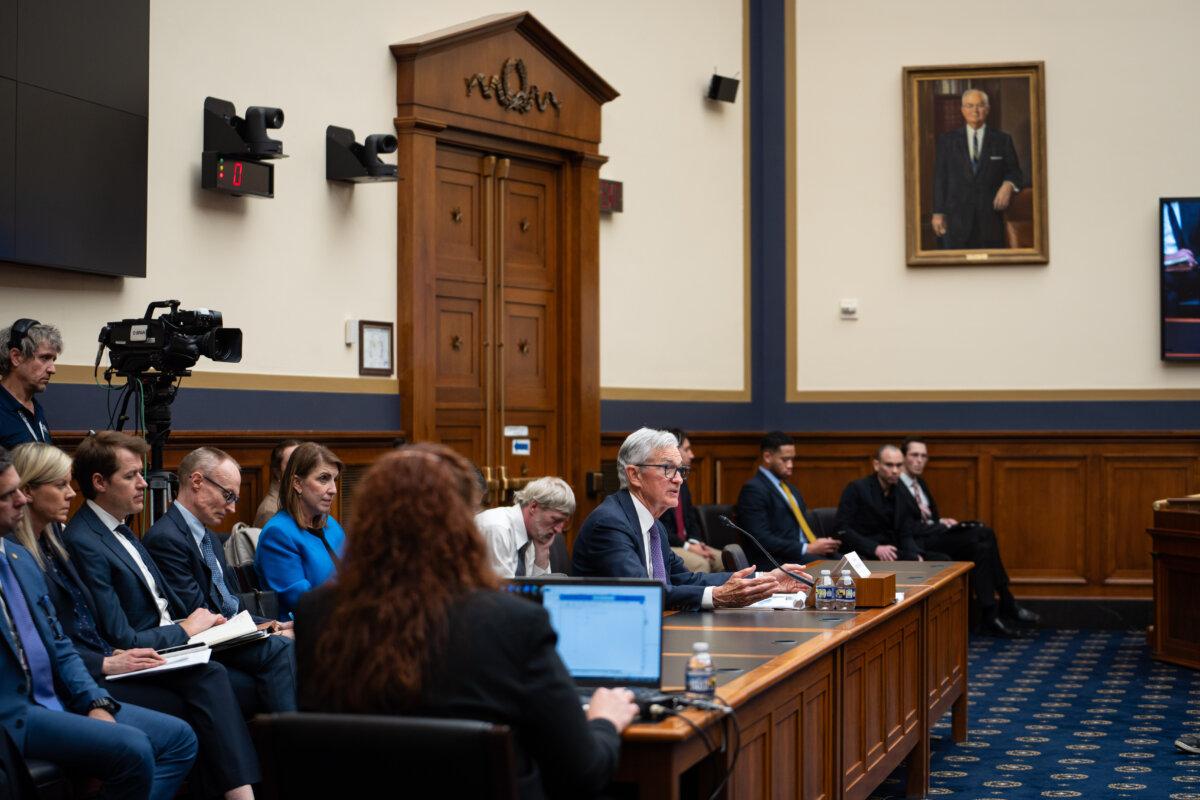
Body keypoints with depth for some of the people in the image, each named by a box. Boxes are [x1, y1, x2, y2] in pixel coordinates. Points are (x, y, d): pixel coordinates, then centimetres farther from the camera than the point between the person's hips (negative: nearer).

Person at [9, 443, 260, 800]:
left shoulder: (52, 538, 17)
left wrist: (115, 654, 5)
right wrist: (107, 664, -18)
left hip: (96, 661, 8)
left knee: (209, 674, -16)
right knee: (195, 706, -20)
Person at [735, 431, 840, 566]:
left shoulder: (791, 489, 24)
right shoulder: (754, 489, -6)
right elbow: (761, 539, -15)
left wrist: (823, 544, -1)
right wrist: (808, 549, -17)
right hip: (775, 561, -8)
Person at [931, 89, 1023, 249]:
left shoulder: (1002, 140, 9)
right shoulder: (947, 140, 9)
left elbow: (1014, 171, 12)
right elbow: (940, 179, 7)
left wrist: (1008, 185, -12)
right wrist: (938, 212, 1)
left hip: (990, 217, 0)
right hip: (957, 218, 0)